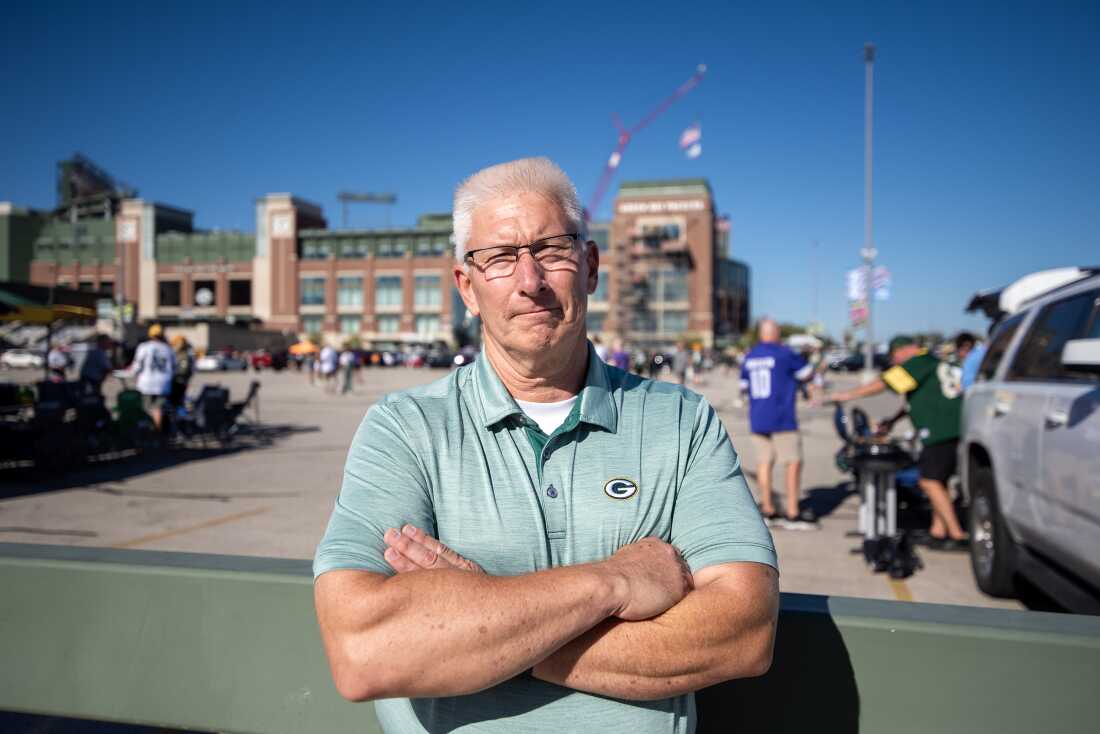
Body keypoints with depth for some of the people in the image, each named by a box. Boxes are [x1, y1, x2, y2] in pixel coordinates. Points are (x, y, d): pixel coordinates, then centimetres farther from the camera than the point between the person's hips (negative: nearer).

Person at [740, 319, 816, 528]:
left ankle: (768, 509, 15)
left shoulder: (749, 357, 10)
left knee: (764, 462, 10)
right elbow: (808, 373, 4)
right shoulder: (785, 354, -8)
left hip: (757, 419, 6)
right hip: (782, 419, -6)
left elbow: (743, 387, 18)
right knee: (793, 463, -2)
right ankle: (793, 513, -3)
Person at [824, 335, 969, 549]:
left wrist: (846, 395, -5)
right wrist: (892, 421, 33)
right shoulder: (934, 362, 24)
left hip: (941, 432, -10)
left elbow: (883, 384, -11)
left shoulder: (918, 362, -6)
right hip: (954, 429, 10)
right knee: (937, 481, 15)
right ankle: (938, 531, 20)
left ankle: (957, 535, -5)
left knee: (930, 481, -7)